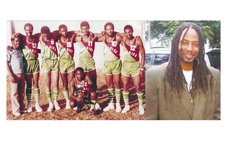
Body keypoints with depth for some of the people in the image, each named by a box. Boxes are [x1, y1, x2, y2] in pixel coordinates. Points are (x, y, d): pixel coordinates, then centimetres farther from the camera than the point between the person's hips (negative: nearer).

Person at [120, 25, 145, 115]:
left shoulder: (138, 40, -10)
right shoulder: (123, 40, 0)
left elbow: (143, 54, -8)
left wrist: (142, 67, -11)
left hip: (135, 65, -4)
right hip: (125, 65, 4)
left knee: (137, 86, -2)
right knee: (125, 86, 8)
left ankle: (141, 106, 12)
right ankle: (127, 105, 20)